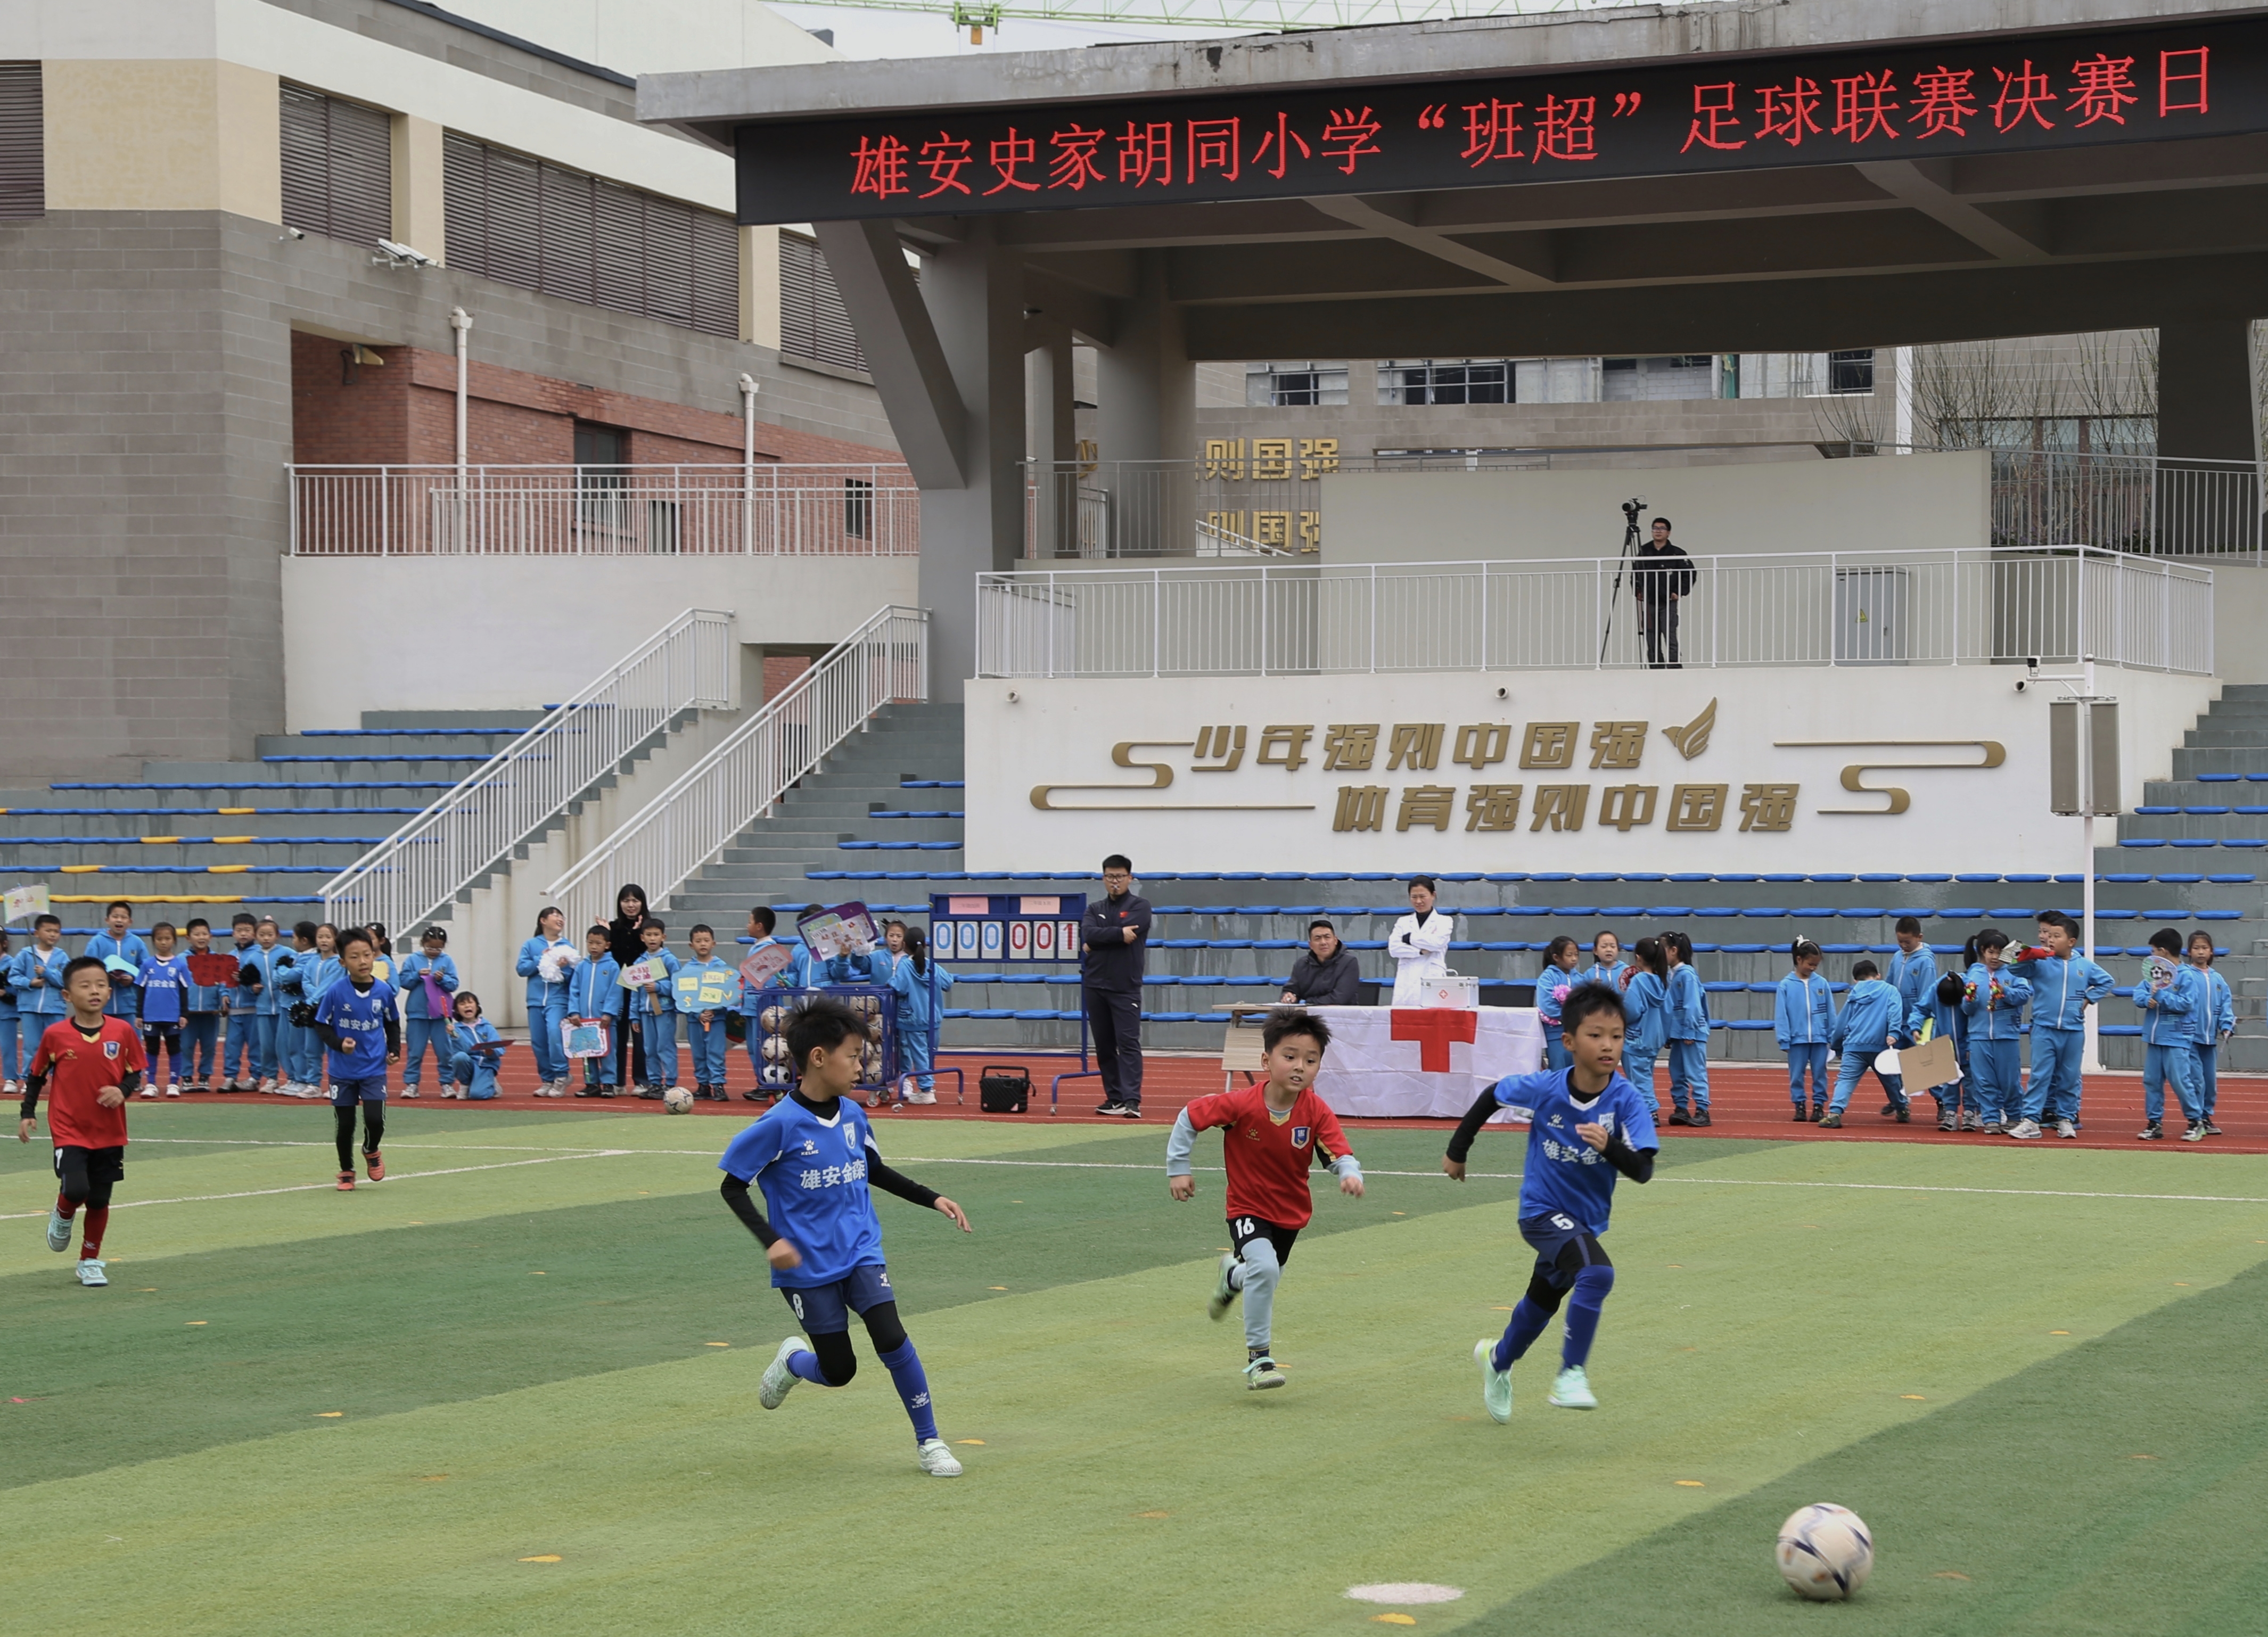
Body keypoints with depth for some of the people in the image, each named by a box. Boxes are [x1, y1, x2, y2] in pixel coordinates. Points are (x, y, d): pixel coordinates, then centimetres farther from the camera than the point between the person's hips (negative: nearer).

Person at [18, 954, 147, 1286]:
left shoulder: (122, 1031, -4)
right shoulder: (55, 1035, -6)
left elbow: (135, 1072, 3)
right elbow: (36, 1074, 6)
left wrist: (123, 1090, -17)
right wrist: (27, 1113, 3)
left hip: (109, 1132, 2)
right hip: (69, 1130, -2)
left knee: (100, 1200, 8)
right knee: (76, 1189, -19)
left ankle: (90, 1262, 26)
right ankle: (62, 1218, 18)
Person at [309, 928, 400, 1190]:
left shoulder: (384, 991, -5)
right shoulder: (336, 992, -13)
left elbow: (393, 1023, 11)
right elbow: (320, 1025, -5)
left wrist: (394, 1050, -1)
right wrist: (339, 1044, -21)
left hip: (374, 1069, 1)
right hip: (343, 1070, -1)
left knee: (375, 1119, -12)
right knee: (344, 1124, 6)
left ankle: (371, 1152, 22)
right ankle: (346, 1172, 28)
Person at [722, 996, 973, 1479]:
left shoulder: (852, 1114, 2)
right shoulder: (781, 1124, -17)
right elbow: (733, 1186, -11)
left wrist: (932, 1199, 12)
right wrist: (771, 1240, -22)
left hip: (861, 1253, 4)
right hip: (808, 1266, -4)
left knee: (891, 1338, -15)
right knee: (839, 1371, 1)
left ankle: (928, 1440, -1)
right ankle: (793, 1361, 37)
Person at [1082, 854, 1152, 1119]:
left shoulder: (1140, 906, 2)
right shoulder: (1095, 909, 13)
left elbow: (1130, 933, -15)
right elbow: (1088, 935, -6)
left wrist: (1096, 944, -6)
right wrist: (1119, 934, -16)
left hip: (1126, 988, -5)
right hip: (1095, 986, 5)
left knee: (1128, 1043, -12)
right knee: (1104, 1046, 8)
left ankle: (1132, 1101, -20)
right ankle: (1114, 1098, 15)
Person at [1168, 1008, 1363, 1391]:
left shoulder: (1317, 1113, -19)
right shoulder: (1241, 1105, -24)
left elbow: (1340, 1153, -23)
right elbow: (1189, 1117, -13)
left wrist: (1350, 1174, -46)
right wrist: (1178, 1168, -10)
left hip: (1292, 1212, 4)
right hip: (1248, 1208, -4)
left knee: (1267, 1278, 22)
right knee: (1264, 1268, -28)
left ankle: (1233, 1275, 61)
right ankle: (1259, 1359, -16)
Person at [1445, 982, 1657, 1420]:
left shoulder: (1627, 1101, -19)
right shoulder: (1544, 1089, -20)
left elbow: (1643, 1170, -23)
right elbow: (1492, 1095, -1)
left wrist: (1610, 1147, -43)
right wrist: (1457, 1151, 7)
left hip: (1585, 1219, 4)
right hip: (1543, 1211, -4)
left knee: (1542, 1303, 26)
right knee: (1597, 1272, -31)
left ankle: (1499, 1359, 54)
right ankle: (1571, 1375, -24)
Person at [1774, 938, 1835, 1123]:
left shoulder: (1822, 984, 1)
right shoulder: (1786, 985, -4)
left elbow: (1831, 1013, 4)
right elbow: (1781, 1015, -3)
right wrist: (1783, 1040, -6)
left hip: (1819, 1038, 1)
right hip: (1797, 1038, -1)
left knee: (1819, 1074, 6)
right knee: (1797, 1075, 6)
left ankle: (1819, 1106, 15)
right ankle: (1799, 1106, 16)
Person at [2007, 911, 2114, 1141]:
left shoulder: (2084, 966, 5)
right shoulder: (2040, 962, -2)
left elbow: (2106, 982, 17)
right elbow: (2017, 970, -14)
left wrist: (2088, 999, 5)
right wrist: (2027, 957, -33)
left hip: (2073, 1031, 2)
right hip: (2044, 1029, -2)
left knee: (2069, 1077, 10)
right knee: (2040, 1076, -4)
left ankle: (2067, 1118, 19)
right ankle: (2031, 1120, -5)